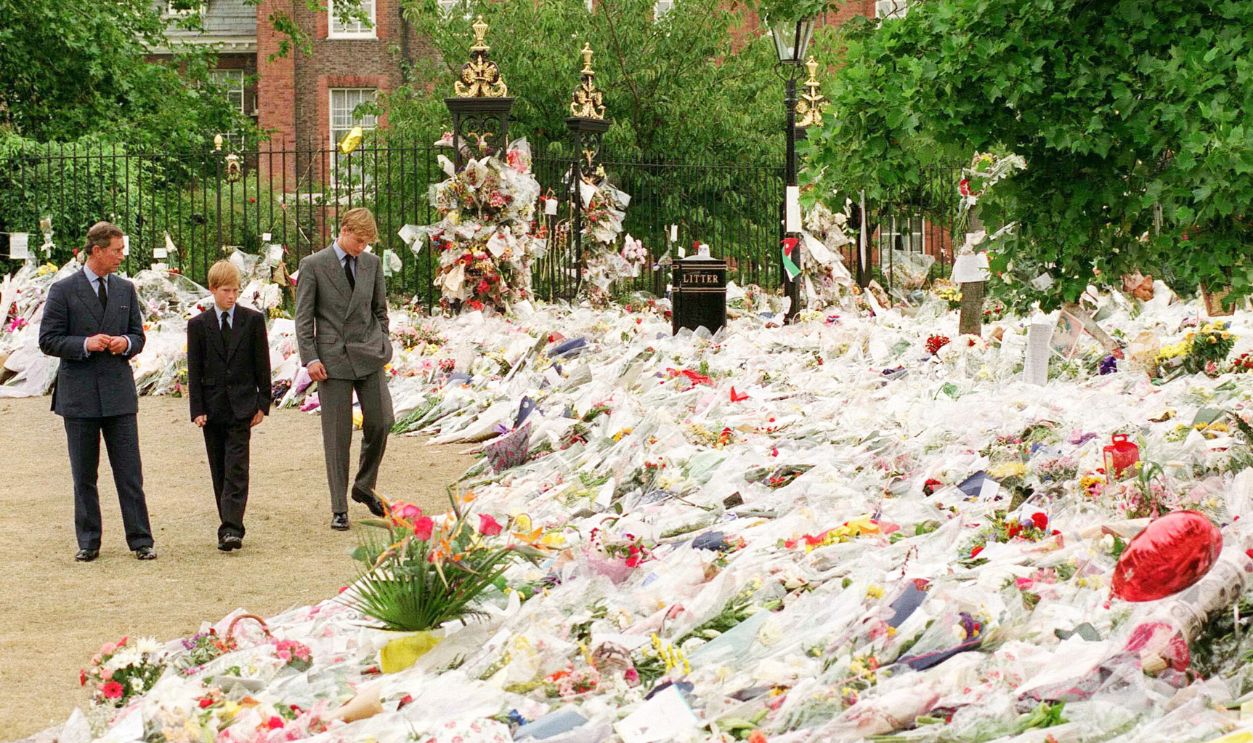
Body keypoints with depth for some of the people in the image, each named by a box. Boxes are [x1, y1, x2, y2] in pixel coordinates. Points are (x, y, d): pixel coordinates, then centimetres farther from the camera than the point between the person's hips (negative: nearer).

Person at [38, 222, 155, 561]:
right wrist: (85, 345, -18)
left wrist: (126, 343, -8)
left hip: (119, 392, 3)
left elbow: (138, 335, 15)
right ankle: (88, 543, 14)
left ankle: (140, 540, 4)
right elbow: (48, 340, -5)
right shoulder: (63, 290, -3)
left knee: (130, 472, 0)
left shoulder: (125, 289, 10)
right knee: (84, 476, 6)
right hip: (79, 395, -2)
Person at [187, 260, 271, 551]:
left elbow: (262, 365, 4)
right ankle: (230, 526, 14)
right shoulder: (198, 325, 2)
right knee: (219, 471, 7)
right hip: (212, 406, 2)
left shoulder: (253, 320, 2)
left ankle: (231, 528, -15)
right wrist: (197, 410, -4)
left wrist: (262, 404, 0)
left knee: (236, 469, -9)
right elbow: (194, 371, 2)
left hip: (242, 405, -2)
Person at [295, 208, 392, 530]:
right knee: (337, 435, -1)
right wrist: (310, 358, -10)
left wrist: (382, 346, 12)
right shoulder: (313, 265, -2)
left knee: (381, 422, -3)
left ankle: (364, 486, 20)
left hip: (369, 355, 3)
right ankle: (339, 509, 5)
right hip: (333, 359, -3)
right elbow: (303, 317, -3)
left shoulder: (372, 263, 8)